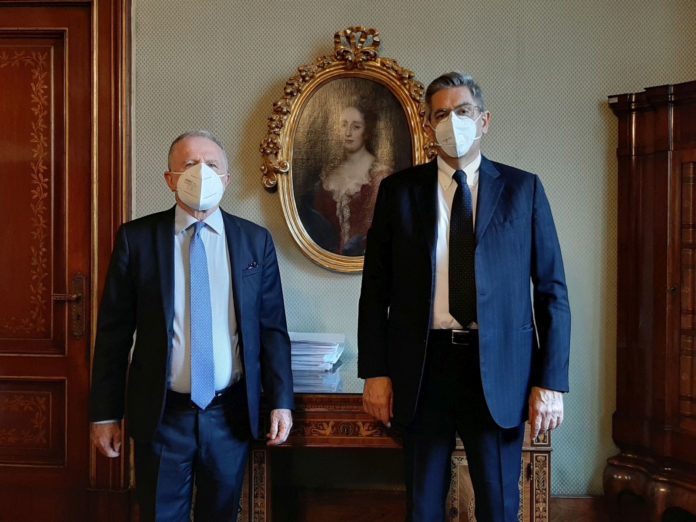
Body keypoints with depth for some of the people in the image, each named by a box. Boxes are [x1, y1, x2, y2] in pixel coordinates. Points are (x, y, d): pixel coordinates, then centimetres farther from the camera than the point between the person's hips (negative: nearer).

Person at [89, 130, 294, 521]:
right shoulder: (137, 238, -2)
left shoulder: (256, 241, 2)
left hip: (231, 413, 2)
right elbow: (114, 331, -1)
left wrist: (281, 401, -1)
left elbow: (272, 328, 3)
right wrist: (105, 413, -2)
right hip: (161, 414, -1)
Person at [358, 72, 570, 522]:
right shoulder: (399, 190, 6)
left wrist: (552, 382, -4)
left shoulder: (523, 188, 4)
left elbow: (551, 291, 2)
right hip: (423, 366, 1)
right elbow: (376, 288, 6)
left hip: (499, 368, -1)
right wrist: (375, 371, -1)